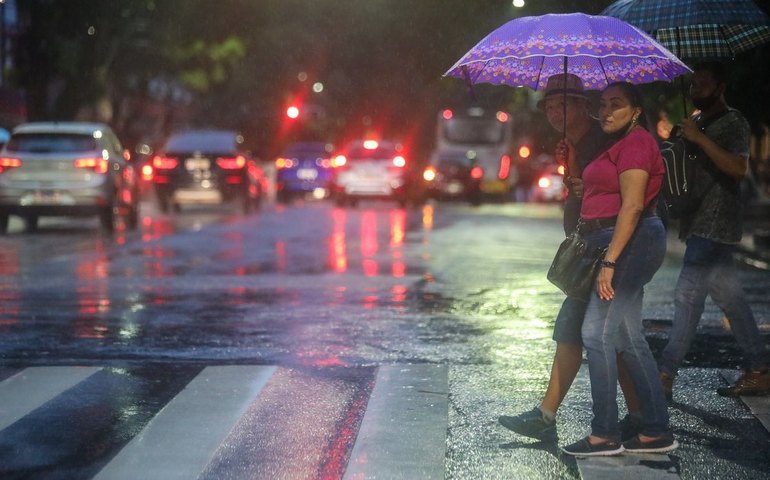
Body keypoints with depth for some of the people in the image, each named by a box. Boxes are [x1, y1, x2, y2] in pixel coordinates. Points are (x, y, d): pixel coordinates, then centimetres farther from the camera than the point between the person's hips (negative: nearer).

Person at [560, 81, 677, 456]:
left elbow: (633, 205, -20)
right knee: (629, 339, 10)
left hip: (630, 243, -11)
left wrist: (609, 260, -25)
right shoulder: (618, 145, 20)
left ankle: (605, 435, -6)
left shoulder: (636, 142, -11)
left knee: (597, 333, -10)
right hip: (617, 244, 11)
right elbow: (598, 199, 17)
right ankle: (657, 432, 13)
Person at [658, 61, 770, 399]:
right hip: (701, 224, 10)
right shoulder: (701, 123, 21)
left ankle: (665, 376, -13)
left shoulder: (733, 122, -7)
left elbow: (738, 168, -22)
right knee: (729, 297, 9)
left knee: (687, 295, -12)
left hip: (715, 224, -10)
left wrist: (700, 139, -23)